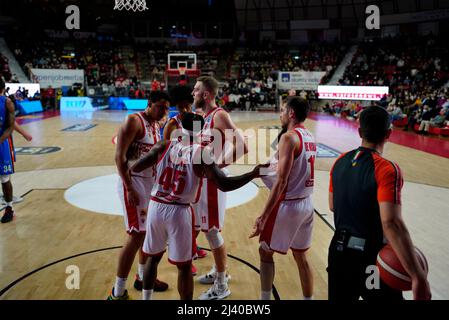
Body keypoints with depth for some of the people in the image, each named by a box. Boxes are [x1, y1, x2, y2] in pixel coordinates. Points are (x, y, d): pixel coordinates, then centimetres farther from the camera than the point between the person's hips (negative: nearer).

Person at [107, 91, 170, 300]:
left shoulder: (157, 126, 11)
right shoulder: (134, 121, -14)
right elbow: (120, 156, -19)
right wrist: (130, 188, -23)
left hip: (151, 182, 9)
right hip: (133, 182, -9)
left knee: (149, 232, 16)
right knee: (136, 236, -7)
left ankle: (143, 277, 34)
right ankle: (117, 293, 5)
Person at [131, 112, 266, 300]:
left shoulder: (163, 146, 1)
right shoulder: (201, 153, -8)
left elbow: (135, 168, 1)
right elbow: (224, 185, -16)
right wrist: (254, 174, -6)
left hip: (156, 207, 4)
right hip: (179, 212, -4)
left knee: (153, 257, 22)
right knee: (184, 266, 10)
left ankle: (146, 299, 36)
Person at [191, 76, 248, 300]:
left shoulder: (219, 116, -18)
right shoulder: (205, 116, 10)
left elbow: (242, 147, -26)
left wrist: (218, 165, -23)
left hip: (212, 179, -9)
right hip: (203, 178, 9)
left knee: (212, 231, 0)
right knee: (208, 229, 19)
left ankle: (221, 286, 16)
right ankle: (219, 272, 38)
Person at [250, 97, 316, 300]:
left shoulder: (289, 137, -17)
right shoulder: (309, 137, 9)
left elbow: (281, 181, -23)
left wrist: (263, 216, -23)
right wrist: (269, 166, 21)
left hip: (288, 205, -8)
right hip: (306, 203, 8)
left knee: (265, 253, 9)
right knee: (300, 256, 18)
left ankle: (265, 299, 19)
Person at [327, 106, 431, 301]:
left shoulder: (340, 162, -1)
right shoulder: (387, 170, -20)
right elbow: (391, 223, -29)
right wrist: (418, 277, -27)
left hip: (338, 250, 6)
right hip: (371, 259, -5)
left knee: (340, 298, 20)